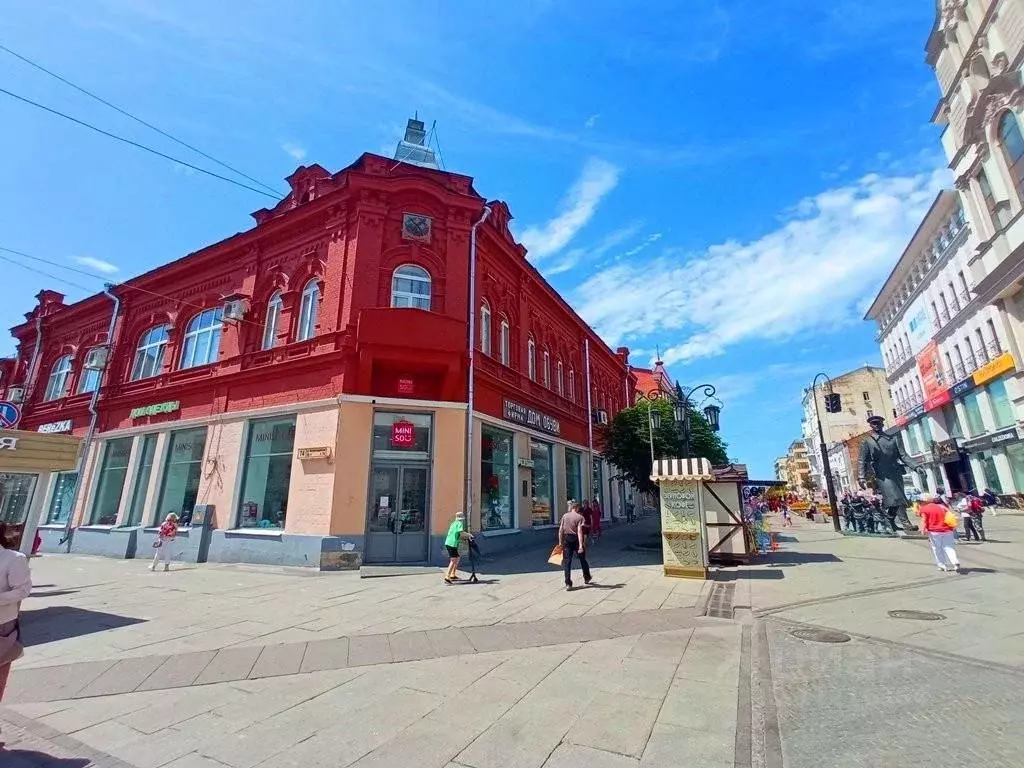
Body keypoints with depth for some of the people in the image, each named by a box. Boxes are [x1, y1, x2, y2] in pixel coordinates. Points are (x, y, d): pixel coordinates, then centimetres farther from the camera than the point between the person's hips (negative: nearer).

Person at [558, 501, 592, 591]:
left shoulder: (565, 516, 4)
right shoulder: (580, 517, -8)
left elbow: (560, 530, 1)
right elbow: (579, 531, -18)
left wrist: (560, 542, 7)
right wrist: (581, 545, -23)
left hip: (567, 539, 2)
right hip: (576, 539, -2)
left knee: (567, 561, 4)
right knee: (582, 559, 19)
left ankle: (568, 584, -1)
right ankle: (587, 578, 37)